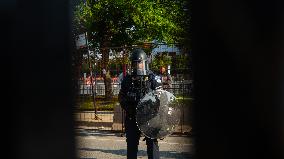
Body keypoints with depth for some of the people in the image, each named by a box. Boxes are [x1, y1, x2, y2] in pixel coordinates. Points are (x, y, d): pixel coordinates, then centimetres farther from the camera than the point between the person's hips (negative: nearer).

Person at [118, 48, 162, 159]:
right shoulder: (127, 79, 6)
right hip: (132, 116, 3)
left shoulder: (151, 78, 0)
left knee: (152, 142, -2)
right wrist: (126, 106, -2)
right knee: (131, 143, 11)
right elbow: (121, 97, 15)